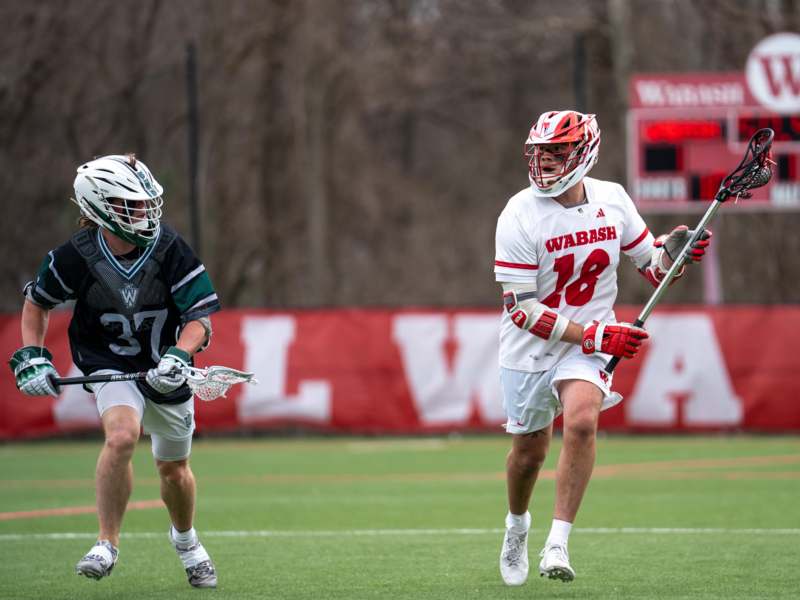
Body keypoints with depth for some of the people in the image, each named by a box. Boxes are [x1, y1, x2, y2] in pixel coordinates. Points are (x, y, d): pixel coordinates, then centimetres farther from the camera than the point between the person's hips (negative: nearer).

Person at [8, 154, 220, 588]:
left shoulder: (170, 250, -17)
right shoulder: (77, 256, -17)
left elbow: (200, 317, -16)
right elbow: (36, 301, 2)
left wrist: (178, 357, -33)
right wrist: (31, 355, -9)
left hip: (166, 370, 2)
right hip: (111, 368, -2)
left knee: (173, 468, 15)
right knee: (122, 435, -32)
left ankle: (185, 538, 48)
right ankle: (107, 544, -20)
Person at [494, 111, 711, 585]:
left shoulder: (613, 200, -6)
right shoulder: (520, 216, -17)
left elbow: (650, 264, 9)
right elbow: (522, 309, -19)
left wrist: (673, 251, -15)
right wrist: (594, 335, -26)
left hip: (592, 340, 1)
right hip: (529, 347, -1)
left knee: (582, 421, -25)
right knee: (530, 450, 9)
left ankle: (558, 543, -20)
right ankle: (517, 524, 42)